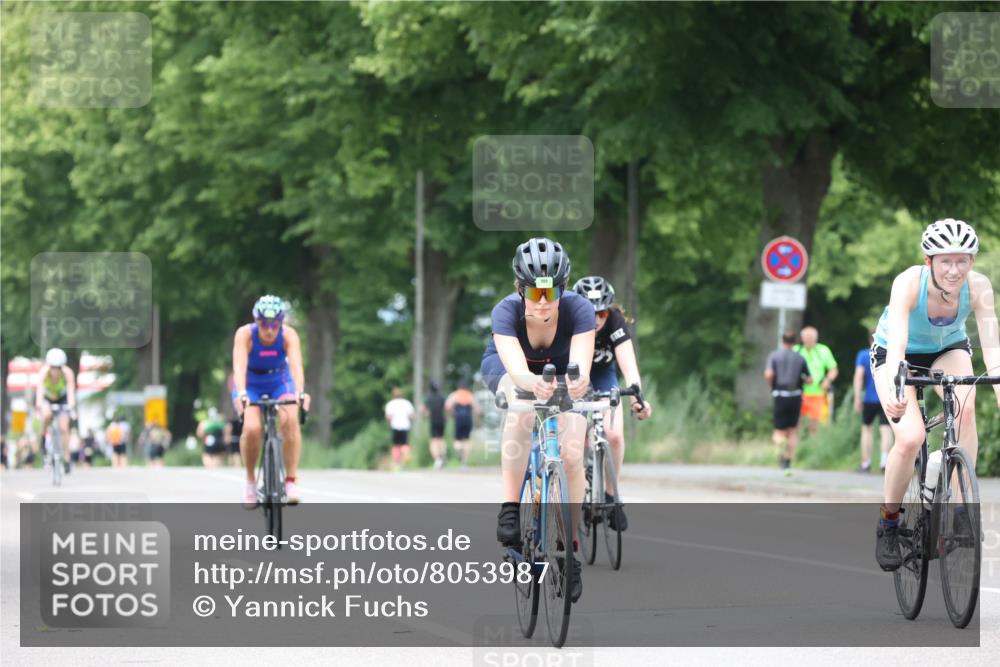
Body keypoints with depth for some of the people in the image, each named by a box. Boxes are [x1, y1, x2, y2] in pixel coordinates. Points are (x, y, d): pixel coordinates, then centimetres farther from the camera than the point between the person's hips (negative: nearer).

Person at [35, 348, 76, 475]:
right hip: (46, 397, -1)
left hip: (62, 398, 1)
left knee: (63, 427, -12)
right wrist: (39, 404, -64)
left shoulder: (68, 373, -32)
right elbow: (39, 388, -47)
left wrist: (71, 405, -60)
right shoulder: (44, 372, -34)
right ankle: (44, 436, -6)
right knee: (47, 414, -34)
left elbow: (71, 390, -42)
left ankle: (66, 459, -1)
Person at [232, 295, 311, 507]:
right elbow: (239, 366, -40)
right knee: (252, 428, -27)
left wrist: (300, 393, -56)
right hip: (250, 386, -1)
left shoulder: (289, 335, -25)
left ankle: (291, 480, -23)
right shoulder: (245, 334, -27)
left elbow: (296, 365, -38)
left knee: (290, 420, -29)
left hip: (280, 382, 1)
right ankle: (250, 481, -4)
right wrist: (241, 394, -57)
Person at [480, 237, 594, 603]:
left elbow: (580, 365, -46)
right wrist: (533, 383, -72)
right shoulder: (507, 311, -34)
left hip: (561, 372, 1)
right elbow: (516, 368, -49)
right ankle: (509, 508, -35)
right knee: (522, 406, -38)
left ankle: (569, 548, 0)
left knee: (571, 456, -17)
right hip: (506, 370, -1)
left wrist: (579, 381, -70)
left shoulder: (578, 309, -33)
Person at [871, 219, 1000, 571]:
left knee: (965, 407, -31)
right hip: (901, 354, -2)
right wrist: (892, 390, -63)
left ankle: (959, 503, -19)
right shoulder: (909, 283, -34)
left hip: (948, 350, 2)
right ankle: (888, 523, 0)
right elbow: (896, 345, -46)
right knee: (910, 437, -23)